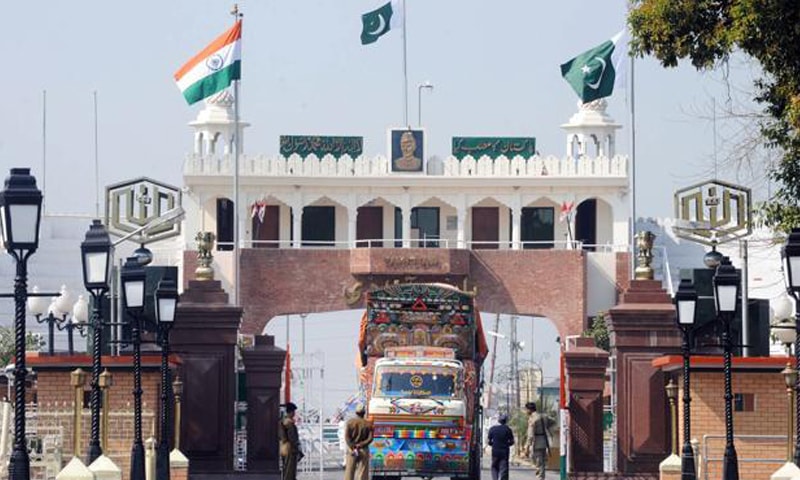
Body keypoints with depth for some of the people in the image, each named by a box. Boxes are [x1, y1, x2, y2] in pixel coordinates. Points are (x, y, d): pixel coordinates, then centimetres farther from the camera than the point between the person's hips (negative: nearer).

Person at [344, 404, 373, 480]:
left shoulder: (350, 422, -2)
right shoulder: (368, 424, -1)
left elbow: (347, 437, -9)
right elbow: (370, 439, -9)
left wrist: (353, 448, -13)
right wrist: (360, 445, -13)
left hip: (352, 450, 0)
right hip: (364, 450, 0)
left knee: (349, 472, 5)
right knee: (362, 473, 2)